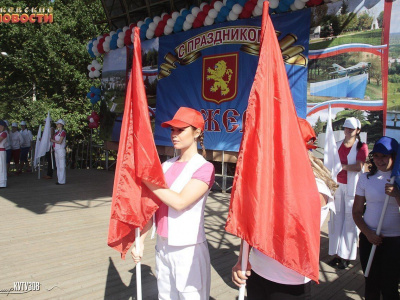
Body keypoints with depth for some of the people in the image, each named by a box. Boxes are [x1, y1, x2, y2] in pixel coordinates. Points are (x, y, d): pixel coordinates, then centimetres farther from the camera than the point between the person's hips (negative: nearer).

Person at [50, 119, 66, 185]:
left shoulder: (63, 132, -10)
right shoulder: (57, 132, 16)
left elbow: (59, 142, -15)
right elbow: (54, 140, 16)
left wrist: (52, 140, -5)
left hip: (61, 150, -9)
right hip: (56, 150, 9)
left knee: (62, 166, -4)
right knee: (58, 166, 11)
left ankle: (62, 181, -1)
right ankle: (59, 179, 18)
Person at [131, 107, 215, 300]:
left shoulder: (204, 168, -11)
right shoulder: (167, 166, 7)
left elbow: (180, 201, -22)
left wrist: (146, 178, -18)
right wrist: (140, 241, 5)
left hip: (188, 250, -6)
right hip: (162, 247, 6)